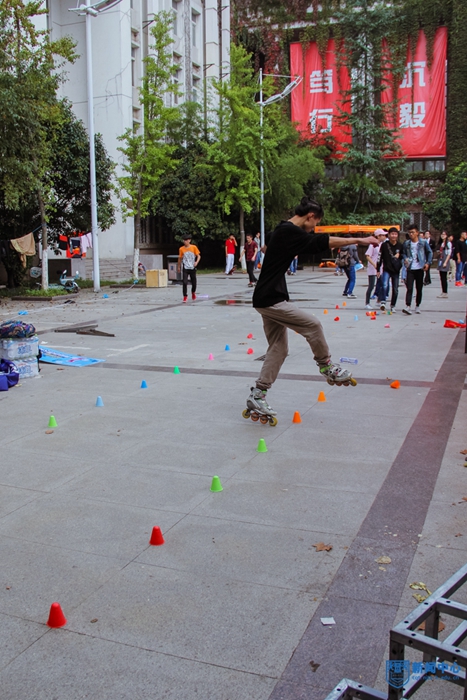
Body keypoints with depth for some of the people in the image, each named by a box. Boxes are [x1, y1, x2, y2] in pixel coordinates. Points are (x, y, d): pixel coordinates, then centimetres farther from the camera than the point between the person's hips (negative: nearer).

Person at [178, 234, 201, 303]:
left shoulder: (194, 247, -6)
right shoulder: (181, 249, -3)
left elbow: (198, 256, 0)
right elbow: (180, 258, 10)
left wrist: (197, 262, -18)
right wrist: (179, 267, 15)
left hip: (192, 268, 0)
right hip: (185, 268, 0)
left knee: (193, 282, 11)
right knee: (185, 282, -12)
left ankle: (193, 292, 41)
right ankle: (185, 296, -3)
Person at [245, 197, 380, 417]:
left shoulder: (280, 230, 14)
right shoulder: (291, 232, -16)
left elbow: (266, 245, 38)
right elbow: (327, 241, -17)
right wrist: (360, 240, -10)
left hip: (267, 299, 10)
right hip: (271, 300, -10)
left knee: (278, 348, 9)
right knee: (313, 325, -9)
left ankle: (257, 395, 11)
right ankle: (327, 367, 11)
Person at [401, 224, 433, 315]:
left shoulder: (423, 242, 0)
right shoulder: (406, 243, 4)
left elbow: (429, 253, 7)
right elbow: (403, 253, 14)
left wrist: (428, 263, -3)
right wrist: (405, 259, -7)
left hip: (420, 268, 0)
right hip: (410, 269, 0)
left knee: (419, 288, 8)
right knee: (409, 288, -10)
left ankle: (417, 306, 21)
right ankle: (408, 307, -17)